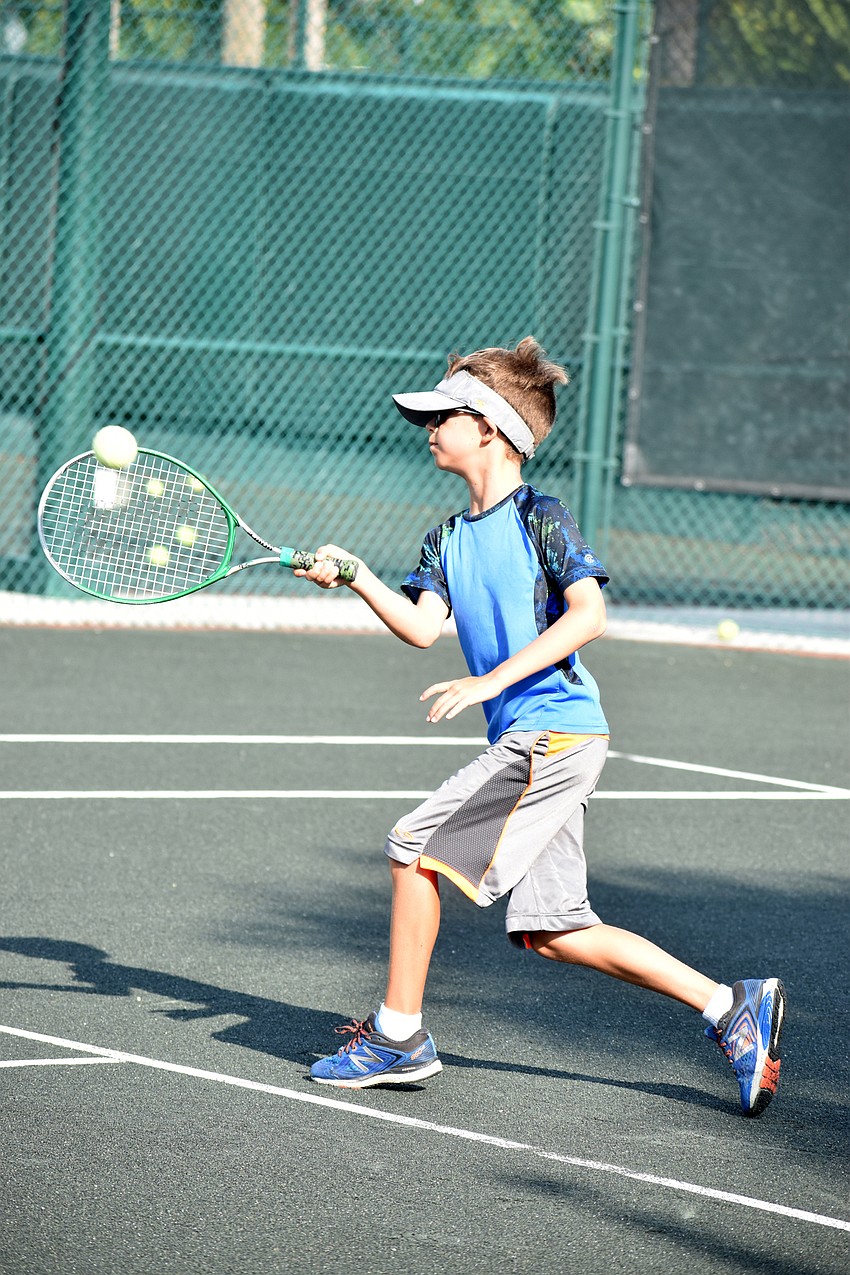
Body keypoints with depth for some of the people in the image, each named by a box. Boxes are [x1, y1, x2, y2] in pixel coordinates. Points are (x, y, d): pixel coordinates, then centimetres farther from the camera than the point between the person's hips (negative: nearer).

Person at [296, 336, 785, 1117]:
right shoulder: (450, 540, 17)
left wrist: (492, 681, -22)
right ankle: (734, 1007, 9)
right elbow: (421, 626, 4)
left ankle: (397, 1036, 2)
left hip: (556, 729, -9)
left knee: (415, 846, -9)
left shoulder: (540, 518, -6)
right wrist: (357, 578, -11)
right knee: (552, 933, 5)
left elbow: (588, 614, -16)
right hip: (529, 741, 9)